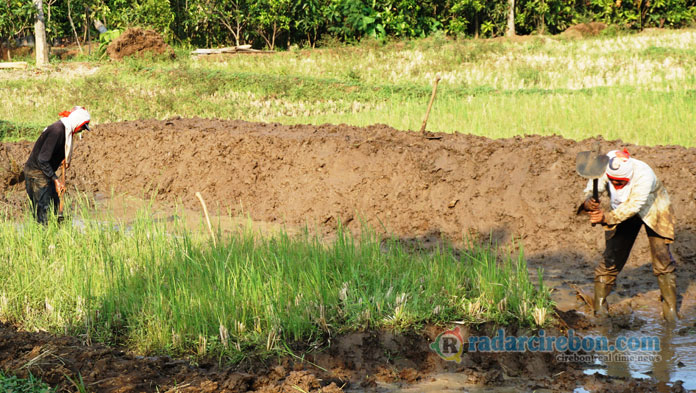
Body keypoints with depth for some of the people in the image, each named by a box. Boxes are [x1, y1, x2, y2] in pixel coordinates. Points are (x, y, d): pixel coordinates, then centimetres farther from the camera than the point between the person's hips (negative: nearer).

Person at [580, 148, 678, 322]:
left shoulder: (644, 175, -38)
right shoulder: (603, 170, -26)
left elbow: (633, 206, -41)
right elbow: (590, 190, -26)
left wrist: (607, 218, -52)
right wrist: (588, 202, -51)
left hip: (653, 212, -3)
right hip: (621, 213, 3)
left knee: (662, 257, -10)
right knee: (612, 257, -4)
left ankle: (670, 308, 1)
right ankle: (600, 305, 8)